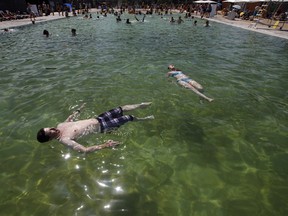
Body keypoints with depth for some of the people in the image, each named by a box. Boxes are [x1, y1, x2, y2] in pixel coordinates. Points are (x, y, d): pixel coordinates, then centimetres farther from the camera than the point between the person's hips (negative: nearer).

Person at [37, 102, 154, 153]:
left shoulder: (60, 125, -1)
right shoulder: (64, 139, -24)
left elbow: (71, 117, 22)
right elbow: (85, 150, -33)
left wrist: (79, 109, 35)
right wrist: (104, 145, -41)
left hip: (96, 119, 7)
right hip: (100, 127, -7)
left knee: (120, 109, 11)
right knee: (127, 118, -5)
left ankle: (140, 106, 35)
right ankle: (144, 119, 26)